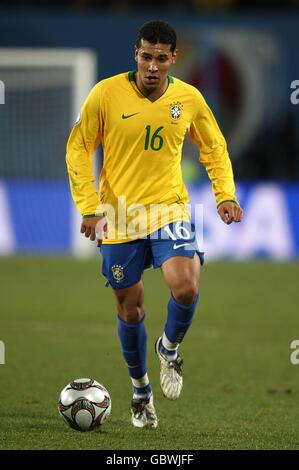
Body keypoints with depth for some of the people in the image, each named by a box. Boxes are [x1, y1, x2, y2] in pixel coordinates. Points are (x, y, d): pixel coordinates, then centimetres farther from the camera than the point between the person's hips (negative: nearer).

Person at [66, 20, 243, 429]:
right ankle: (140, 388, 31)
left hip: (169, 209, 0)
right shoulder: (106, 94, -10)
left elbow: (214, 147, 13)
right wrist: (89, 207, -8)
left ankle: (169, 349, 10)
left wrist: (225, 194, 0)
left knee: (186, 288, -23)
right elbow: (78, 150, -2)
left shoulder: (189, 99, -3)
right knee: (130, 308, 8)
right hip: (118, 215, 0)